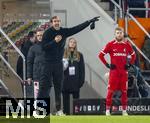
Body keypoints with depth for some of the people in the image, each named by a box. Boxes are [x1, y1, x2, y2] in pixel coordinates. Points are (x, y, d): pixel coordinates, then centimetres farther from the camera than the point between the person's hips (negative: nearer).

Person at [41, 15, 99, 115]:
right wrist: (54, 41, -19)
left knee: (59, 87, 7)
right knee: (45, 86, -7)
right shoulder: (48, 33, -6)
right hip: (48, 63, -5)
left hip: (59, 63, 5)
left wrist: (90, 22, 6)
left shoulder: (64, 32, 7)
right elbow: (44, 46, -14)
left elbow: (78, 28, 8)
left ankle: (59, 110, 11)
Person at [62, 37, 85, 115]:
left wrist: (82, 80, -1)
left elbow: (82, 69, 7)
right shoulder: (63, 54, 4)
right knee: (66, 98, 1)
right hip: (65, 81, -1)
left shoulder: (79, 55, 8)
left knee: (76, 97, 2)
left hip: (75, 81, 1)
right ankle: (66, 113, 4)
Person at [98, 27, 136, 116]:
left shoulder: (127, 45, 6)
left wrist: (129, 64, 7)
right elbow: (101, 55, 3)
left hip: (124, 71, 2)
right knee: (110, 91, -5)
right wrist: (107, 64, -2)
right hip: (114, 71, -2)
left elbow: (133, 55, 19)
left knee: (124, 91, 5)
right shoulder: (110, 44, -1)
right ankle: (107, 110, -1)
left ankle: (124, 110, 12)